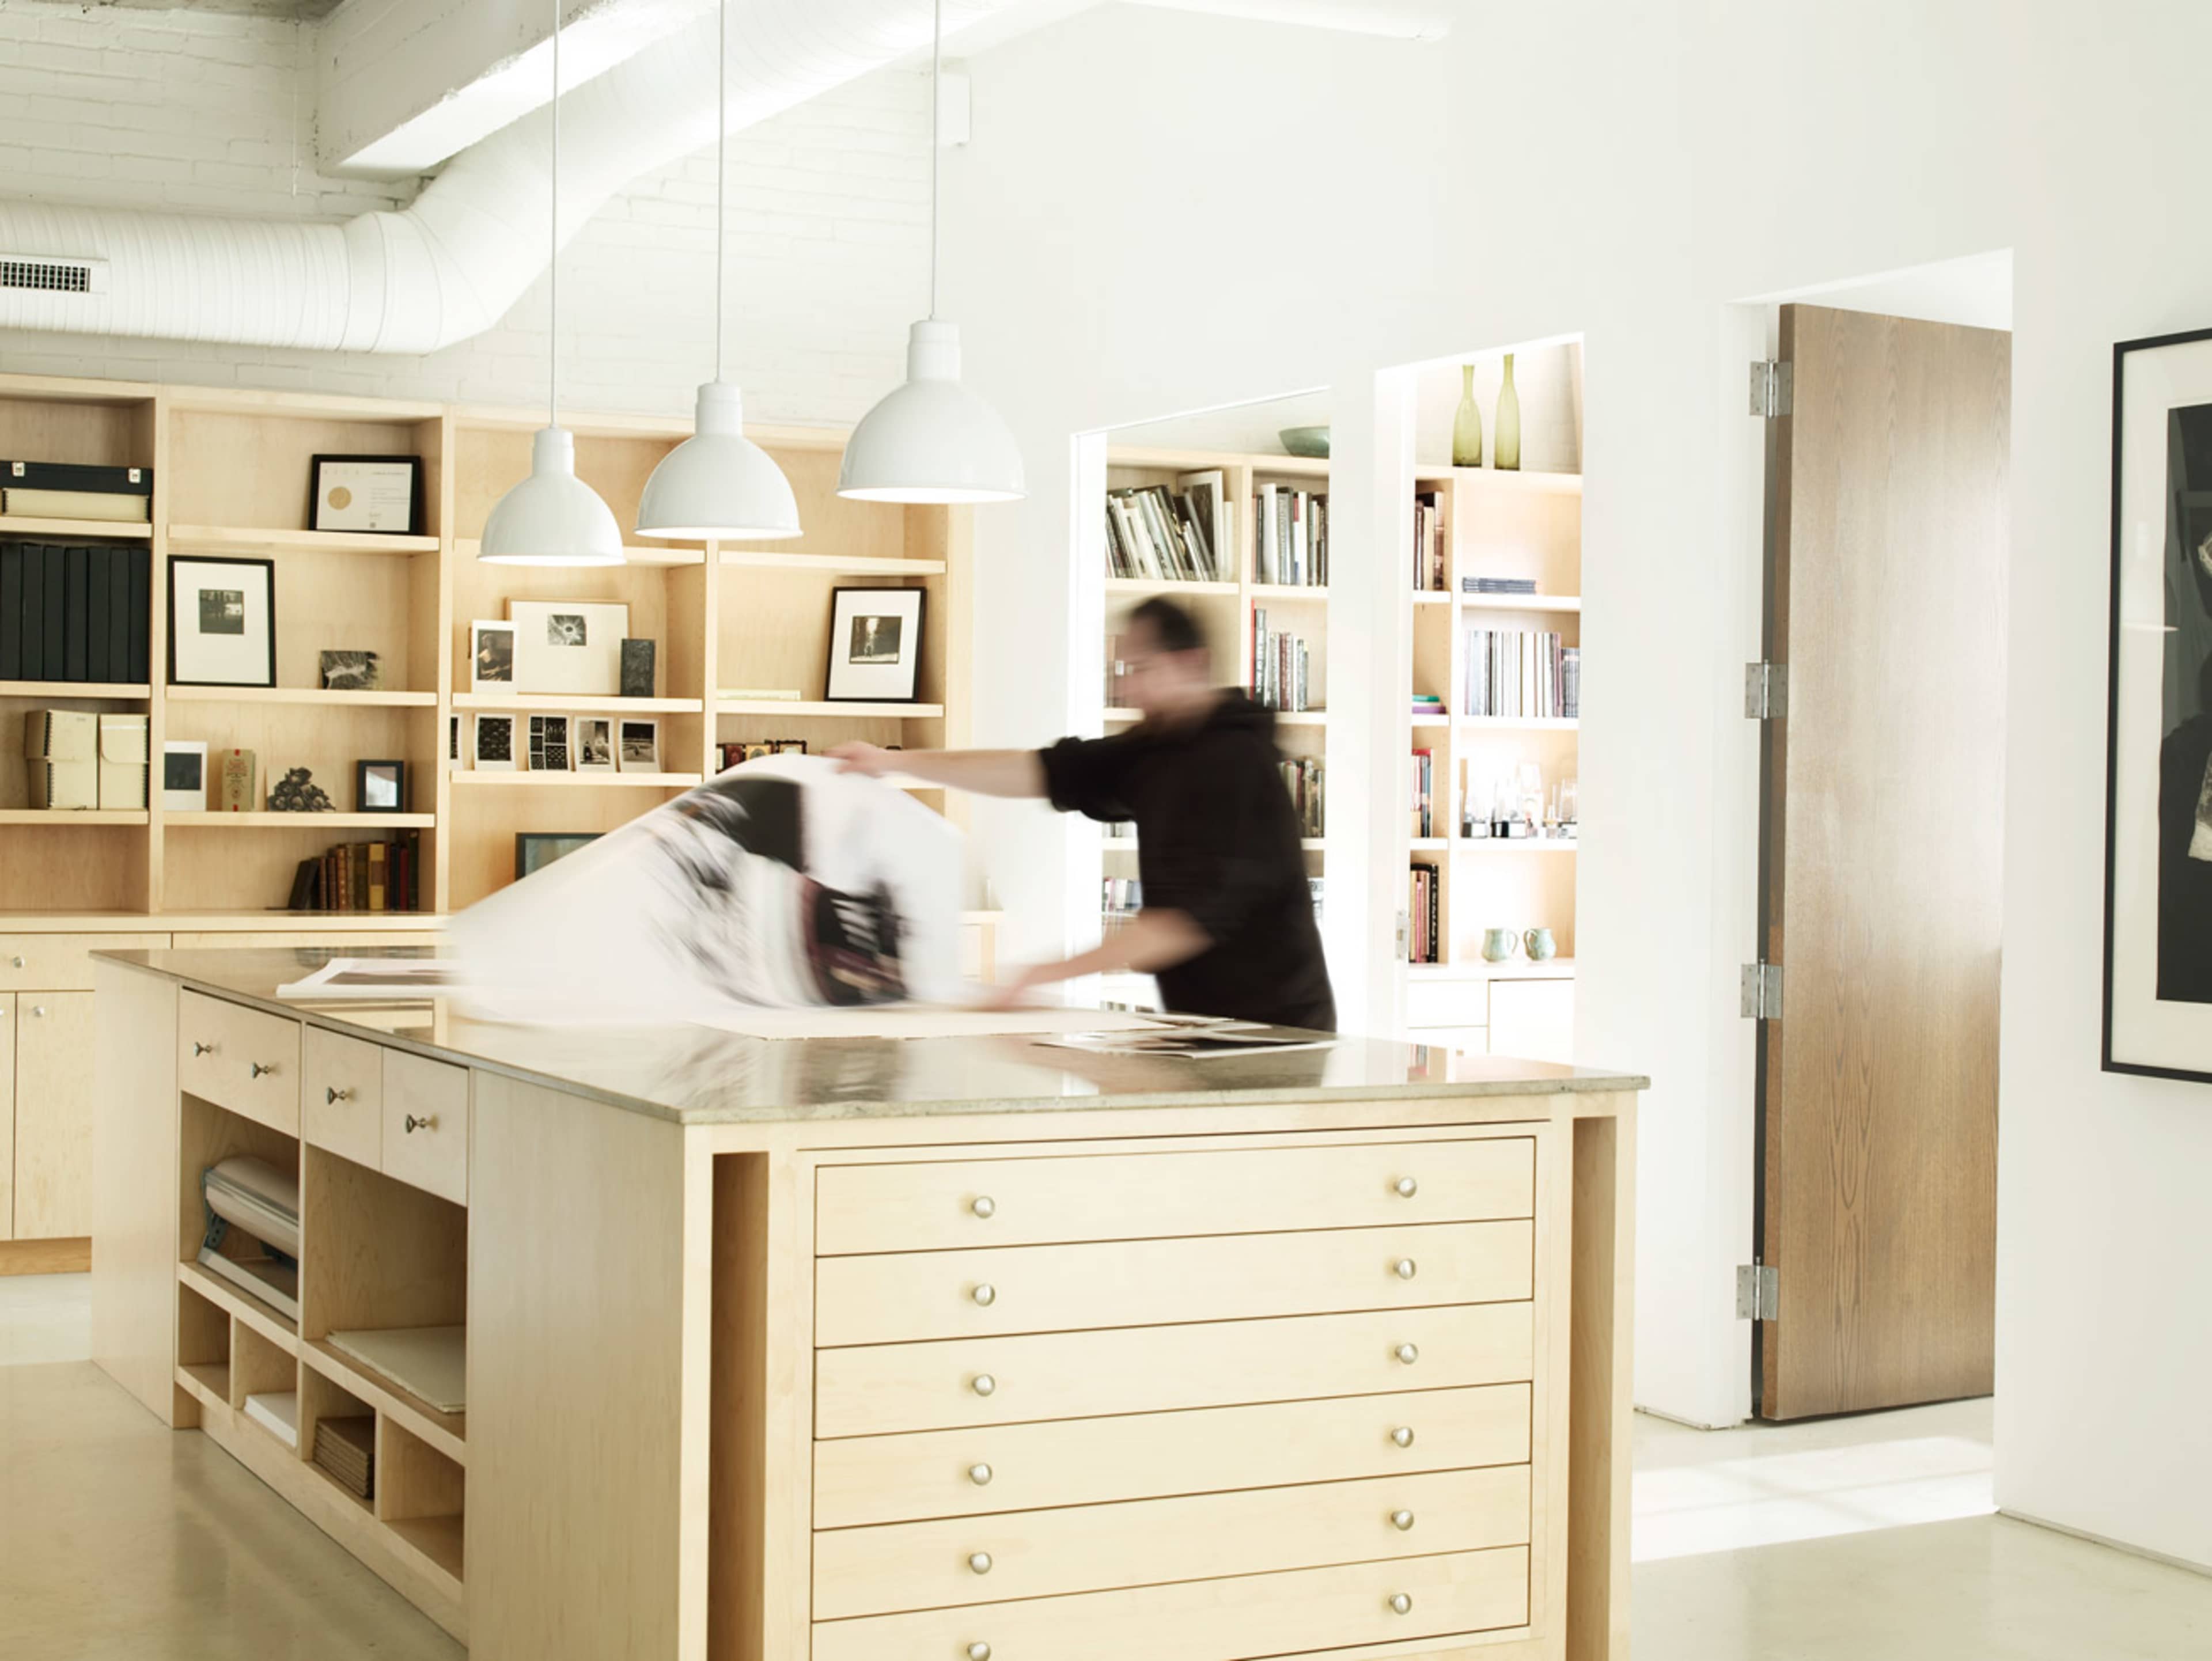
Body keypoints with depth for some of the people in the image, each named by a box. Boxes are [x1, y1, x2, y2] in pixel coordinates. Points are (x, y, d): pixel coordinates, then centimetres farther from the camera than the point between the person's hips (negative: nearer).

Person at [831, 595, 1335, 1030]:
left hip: (1272, 1024, -8)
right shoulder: (1156, 749, 10)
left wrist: (1069, 968, -23)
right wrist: (897, 761, 8)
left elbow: (1199, 913, -23)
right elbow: (1043, 772, 10)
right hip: (1203, 1018, 8)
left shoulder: (1235, 763, -17)